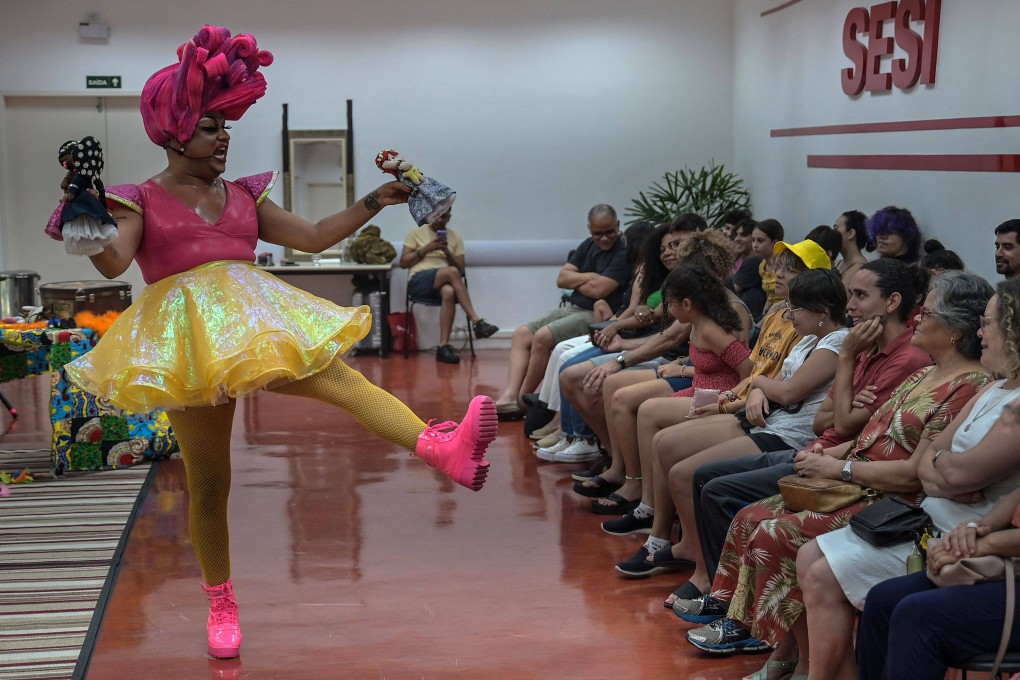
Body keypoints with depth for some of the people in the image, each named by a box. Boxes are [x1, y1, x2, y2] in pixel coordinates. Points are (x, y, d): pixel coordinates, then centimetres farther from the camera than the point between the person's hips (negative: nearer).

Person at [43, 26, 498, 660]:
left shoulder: (245, 197, 16)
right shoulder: (142, 200, 5)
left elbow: (312, 237, 16)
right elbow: (113, 262, -12)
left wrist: (374, 202, 10)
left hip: (258, 325, 2)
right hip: (190, 344, -2)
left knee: (339, 374, -28)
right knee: (208, 484, 5)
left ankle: (441, 447, -50)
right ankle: (220, 601, 24)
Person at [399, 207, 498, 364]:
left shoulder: (455, 237, 17)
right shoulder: (417, 232, 12)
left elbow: (461, 270, 12)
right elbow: (403, 263, 6)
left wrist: (447, 252, -4)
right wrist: (426, 249, -5)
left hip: (444, 282, 2)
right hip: (418, 281, -2)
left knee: (449, 292, -38)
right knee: (451, 272, -34)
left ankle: (444, 346, -42)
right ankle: (476, 321, -37)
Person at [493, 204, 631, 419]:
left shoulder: (623, 254, -12)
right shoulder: (587, 246, 13)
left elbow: (598, 290, -20)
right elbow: (562, 279, 7)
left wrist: (575, 280, -1)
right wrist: (590, 277, -8)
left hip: (597, 316, -9)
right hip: (572, 309, 9)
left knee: (543, 337, -26)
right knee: (521, 334, -2)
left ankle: (522, 400, -11)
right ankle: (509, 396, -17)